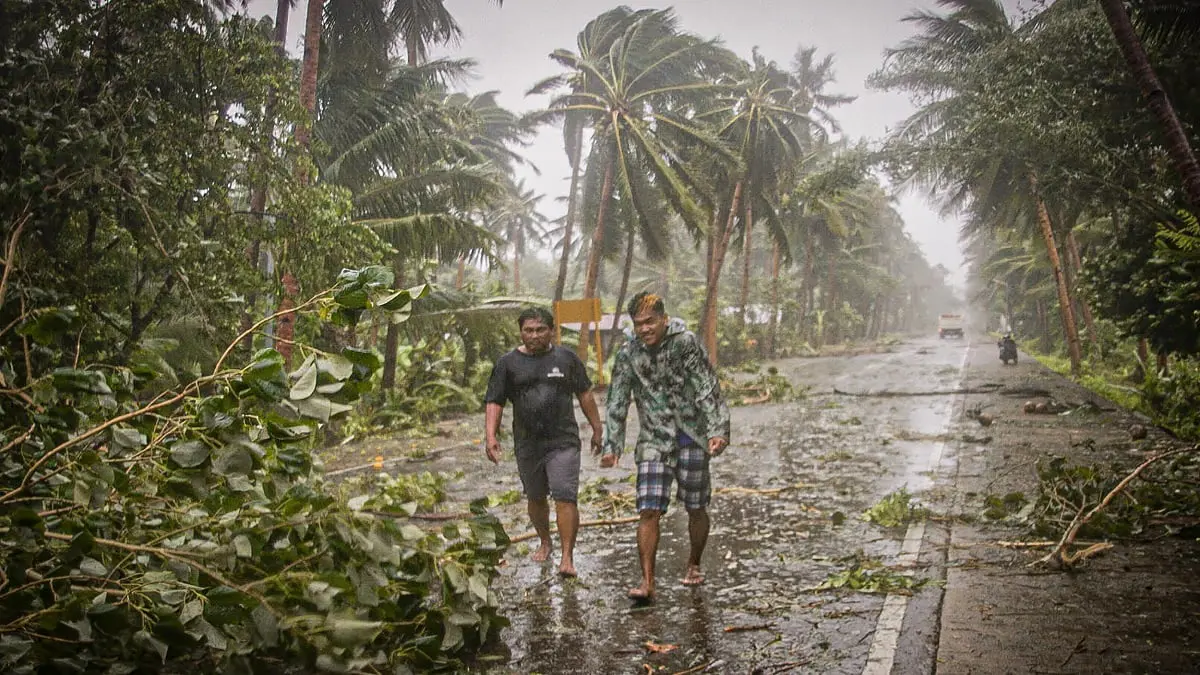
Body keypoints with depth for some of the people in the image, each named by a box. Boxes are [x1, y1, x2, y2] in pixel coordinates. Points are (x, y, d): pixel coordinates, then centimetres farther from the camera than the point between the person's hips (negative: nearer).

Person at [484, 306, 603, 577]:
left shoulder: (566, 358, 4)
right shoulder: (508, 363, 3)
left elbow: (584, 394, 12)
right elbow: (495, 402, 2)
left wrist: (596, 428, 12)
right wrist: (491, 436, -10)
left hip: (563, 442, -2)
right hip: (527, 444, 2)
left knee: (565, 497, -13)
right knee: (536, 497, 16)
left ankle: (567, 557, -9)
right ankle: (545, 542, 39)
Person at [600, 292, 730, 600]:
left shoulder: (685, 342, -9)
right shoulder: (628, 355, -1)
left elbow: (707, 389, -11)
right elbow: (617, 404, 3)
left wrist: (717, 431, -20)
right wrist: (612, 446, -5)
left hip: (691, 436, -1)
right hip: (654, 439, 1)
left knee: (696, 508, 10)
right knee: (648, 511, -9)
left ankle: (693, 566, 33)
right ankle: (647, 582, -5)